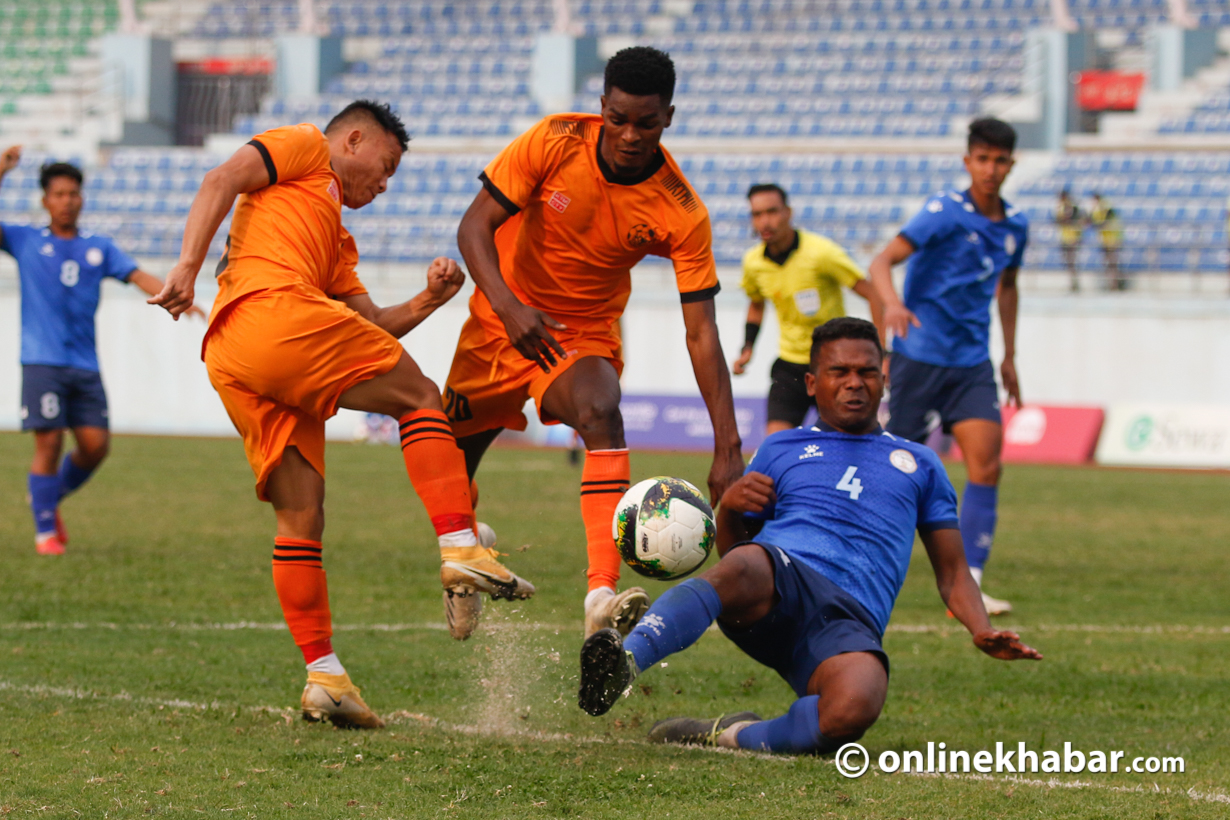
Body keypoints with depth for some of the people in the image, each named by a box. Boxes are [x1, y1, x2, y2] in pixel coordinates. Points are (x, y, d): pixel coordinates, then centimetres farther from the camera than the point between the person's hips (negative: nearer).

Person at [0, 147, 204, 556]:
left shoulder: (99, 248, 15)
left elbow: (139, 276, 7)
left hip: (85, 365, 4)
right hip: (42, 361, -4)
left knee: (95, 444, -3)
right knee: (49, 443, -10)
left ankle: (52, 496, 24)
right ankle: (45, 530, 1)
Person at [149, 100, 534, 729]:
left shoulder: (338, 243, 39)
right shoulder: (305, 148, 17)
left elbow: (371, 325, 30)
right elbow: (221, 182, 0)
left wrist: (427, 302, 14)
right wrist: (189, 265, -12)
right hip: (276, 312, -9)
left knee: (300, 518, 5)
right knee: (420, 398, 0)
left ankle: (322, 675, 0)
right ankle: (460, 547, -14)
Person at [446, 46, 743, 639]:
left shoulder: (681, 212, -20)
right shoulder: (554, 142, -18)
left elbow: (702, 333, -19)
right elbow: (475, 227, -15)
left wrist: (728, 446, -26)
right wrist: (508, 306, -34)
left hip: (585, 335, -2)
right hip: (504, 318, 2)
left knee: (601, 413, -34)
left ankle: (602, 596, -49)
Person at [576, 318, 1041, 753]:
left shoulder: (919, 464, 30)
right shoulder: (781, 450, 28)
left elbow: (953, 574, 29)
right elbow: (733, 550, 24)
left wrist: (983, 633, 8)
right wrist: (729, 509, 0)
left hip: (850, 621, 0)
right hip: (779, 578, 0)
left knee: (854, 708, -38)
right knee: (743, 568, -42)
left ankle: (732, 737, -20)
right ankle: (623, 663, -62)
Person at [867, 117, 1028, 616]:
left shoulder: (1014, 225, 8)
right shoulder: (945, 212, -12)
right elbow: (882, 262, -20)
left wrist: (1010, 358, 26)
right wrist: (892, 304, -40)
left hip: (972, 360, 5)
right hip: (920, 354, -5)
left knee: (986, 464, -11)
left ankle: (966, 585, -12)